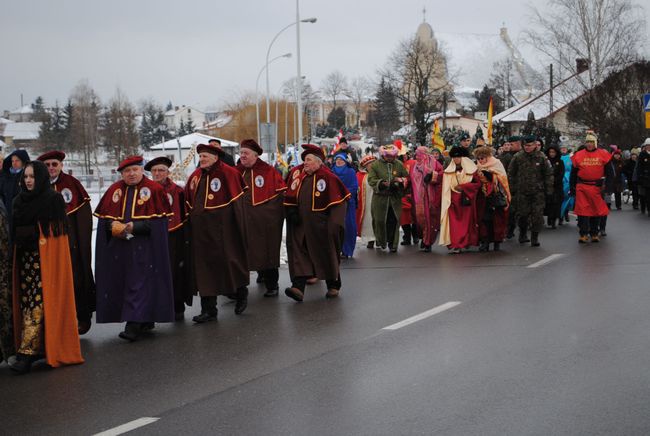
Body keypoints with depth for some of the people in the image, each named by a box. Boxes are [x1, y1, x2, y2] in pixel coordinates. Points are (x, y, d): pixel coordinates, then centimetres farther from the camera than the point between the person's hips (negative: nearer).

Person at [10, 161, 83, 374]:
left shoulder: (54, 200, -4)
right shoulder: (19, 201, 14)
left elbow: (56, 231, -9)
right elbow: (14, 230, 18)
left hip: (47, 257, -6)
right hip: (25, 257, 6)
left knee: (36, 302, -11)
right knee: (26, 300, 3)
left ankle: (27, 352, -16)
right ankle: (40, 347, 12)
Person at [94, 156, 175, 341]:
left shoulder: (154, 190, -4)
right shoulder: (114, 190, 10)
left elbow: (160, 218, -9)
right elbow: (103, 216, 12)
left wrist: (134, 227, -17)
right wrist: (113, 225, -9)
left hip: (144, 247, -5)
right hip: (118, 246, 5)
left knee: (139, 284, -10)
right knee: (122, 284, 8)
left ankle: (134, 324, -14)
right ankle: (145, 321, 19)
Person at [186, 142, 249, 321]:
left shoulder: (228, 173, -9)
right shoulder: (196, 176, 9)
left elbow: (237, 202, -10)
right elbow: (188, 203, 14)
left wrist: (238, 230, -12)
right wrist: (190, 229, 8)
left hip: (222, 231, -6)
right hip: (200, 231, 6)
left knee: (228, 263, 3)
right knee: (204, 268, 6)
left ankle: (241, 293, 31)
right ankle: (208, 310, 12)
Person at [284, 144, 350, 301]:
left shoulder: (327, 177, -11)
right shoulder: (297, 174, 3)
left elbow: (338, 200, -9)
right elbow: (290, 197, 12)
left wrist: (334, 222, -14)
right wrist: (291, 212, -1)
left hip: (320, 225, -4)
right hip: (301, 223, 4)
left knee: (327, 254, 7)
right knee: (299, 253, -6)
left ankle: (333, 286, 23)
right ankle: (298, 287, -12)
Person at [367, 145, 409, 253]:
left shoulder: (399, 165, 7)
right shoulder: (375, 165, -1)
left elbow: (406, 178, 12)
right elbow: (371, 180, -7)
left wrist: (401, 180, -11)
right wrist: (381, 183, -23)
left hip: (395, 198, 1)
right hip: (380, 198, -1)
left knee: (394, 221, -3)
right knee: (379, 220, 2)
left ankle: (392, 244, 7)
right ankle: (380, 241, 24)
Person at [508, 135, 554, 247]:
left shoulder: (541, 157, 0)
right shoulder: (517, 157, 2)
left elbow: (549, 174, 6)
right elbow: (511, 174, 10)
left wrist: (549, 190, 3)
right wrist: (512, 189, 6)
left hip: (538, 192, -1)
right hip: (522, 191, 1)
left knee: (537, 214, -5)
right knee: (522, 214, 4)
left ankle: (535, 237, 2)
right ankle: (523, 234, 25)